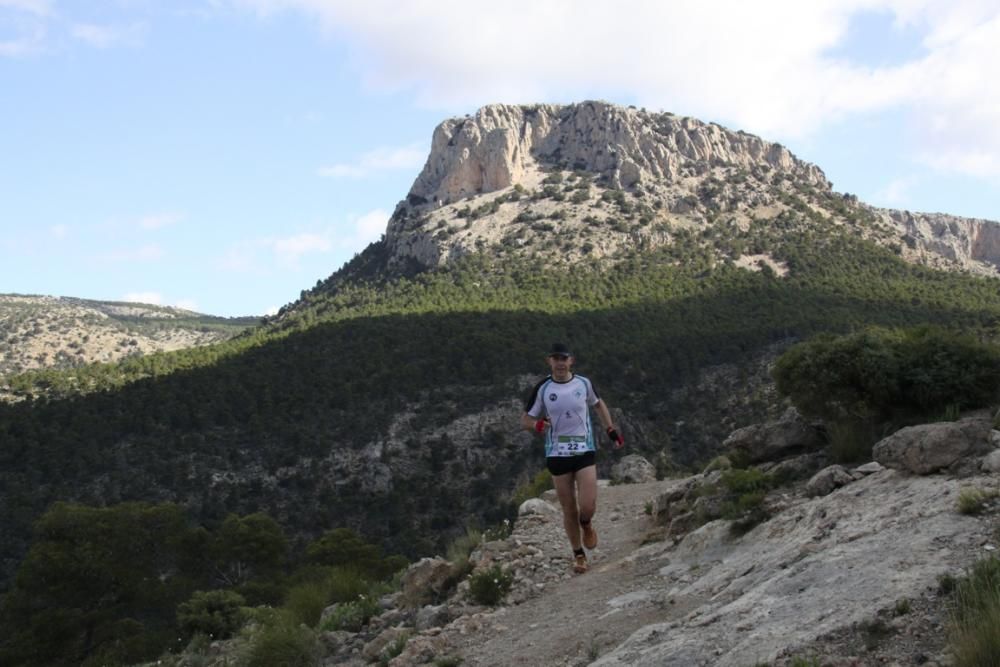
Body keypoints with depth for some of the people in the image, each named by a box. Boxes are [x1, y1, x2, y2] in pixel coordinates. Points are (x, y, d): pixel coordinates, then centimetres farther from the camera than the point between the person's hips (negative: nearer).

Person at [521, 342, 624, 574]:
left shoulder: (584, 384, 0)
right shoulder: (542, 389, -3)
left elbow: (598, 404, 20)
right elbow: (525, 419, 3)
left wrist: (610, 429, 12)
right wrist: (536, 425, -19)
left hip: (585, 451, 0)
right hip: (557, 455, 0)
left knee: (588, 506, -11)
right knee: (569, 510, 5)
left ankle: (586, 525, 26)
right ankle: (578, 555, 24)